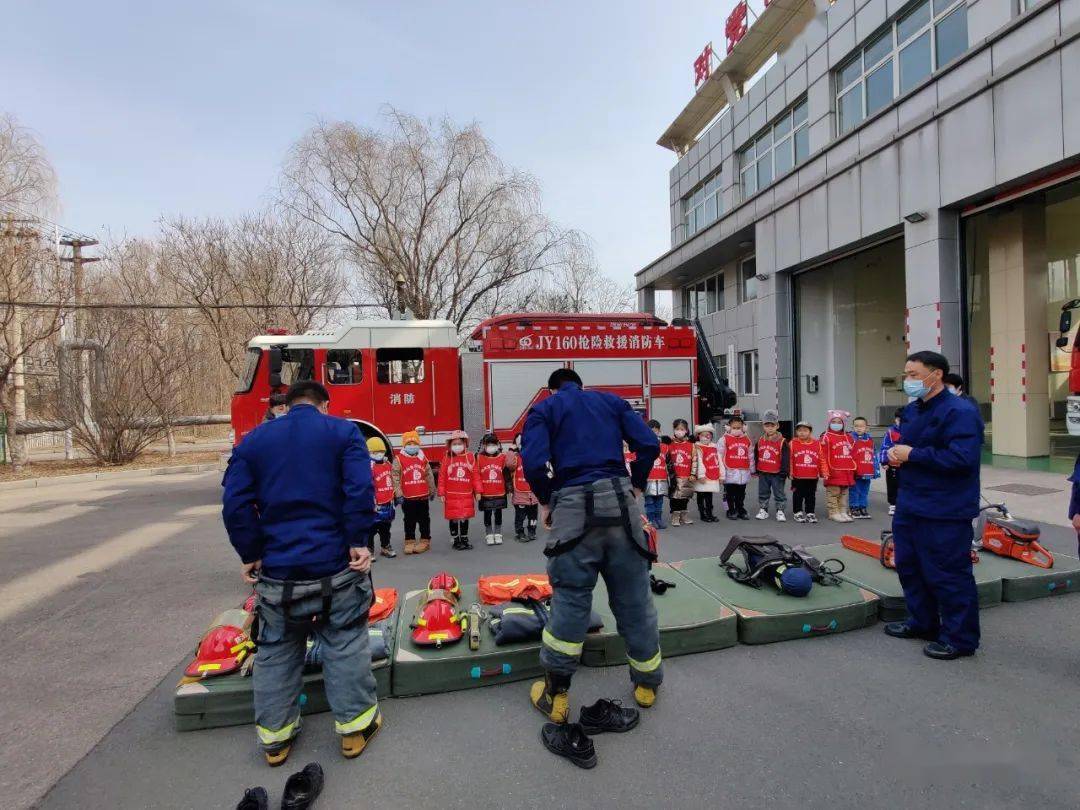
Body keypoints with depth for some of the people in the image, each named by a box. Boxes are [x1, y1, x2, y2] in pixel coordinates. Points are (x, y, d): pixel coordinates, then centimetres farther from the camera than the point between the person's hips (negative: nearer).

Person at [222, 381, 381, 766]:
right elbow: (360, 489, -14)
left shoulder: (252, 441, 7)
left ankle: (274, 737, 29)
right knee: (346, 646, 12)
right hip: (335, 566, -2)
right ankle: (355, 725, 21)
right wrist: (358, 542, -9)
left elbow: (235, 504, -1)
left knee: (275, 651, 18)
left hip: (277, 570, 3)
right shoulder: (343, 432, -1)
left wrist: (250, 554, 5)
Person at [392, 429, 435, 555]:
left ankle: (425, 540, 21)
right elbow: (396, 478, -9)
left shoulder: (423, 458, 6)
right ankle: (410, 542, 18)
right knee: (409, 521, 8)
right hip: (408, 497, -3)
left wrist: (432, 491, 15)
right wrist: (398, 494, -12)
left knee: (424, 520, 10)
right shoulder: (399, 459, -6)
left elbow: (429, 476, 12)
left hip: (423, 496, 3)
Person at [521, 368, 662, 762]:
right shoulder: (612, 401, 17)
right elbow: (649, 444, 4)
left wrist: (546, 501, 6)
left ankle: (555, 697, 16)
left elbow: (534, 461, -8)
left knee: (569, 600, 6)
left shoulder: (543, 409, 10)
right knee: (634, 597, 14)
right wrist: (636, 487, 14)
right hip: (619, 501, 3)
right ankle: (647, 684, 30)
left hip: (572, 507, -2)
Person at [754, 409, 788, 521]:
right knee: (763, 493, 13)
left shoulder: (782, 442, -10)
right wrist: (756, 469, 11)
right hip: (763, 473, 4)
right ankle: (763, 510, 24)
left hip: (777, 474, -4)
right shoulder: (760, 440, 3)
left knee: (779, 494, 5)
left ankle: (780, 511, 17)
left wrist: (784, 473, -13)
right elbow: (756, 456, 13)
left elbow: (785, 459, -11)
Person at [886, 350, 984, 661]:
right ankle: (923, 623, 36)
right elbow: (901, 442, 23)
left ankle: (960, 638, 18)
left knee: (948, 575, 1)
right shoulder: (911, 410, 11)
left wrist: (912, 455, -21)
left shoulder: (960, 412, -17)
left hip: (944, 513, -9)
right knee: (909, 565, 19)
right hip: (910, 505, 10)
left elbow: (962, 458, -28)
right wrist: (895, 451, 0)